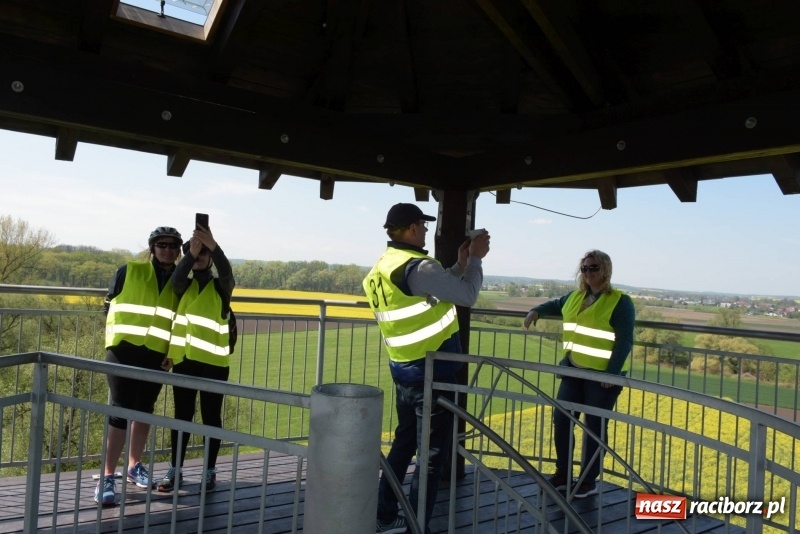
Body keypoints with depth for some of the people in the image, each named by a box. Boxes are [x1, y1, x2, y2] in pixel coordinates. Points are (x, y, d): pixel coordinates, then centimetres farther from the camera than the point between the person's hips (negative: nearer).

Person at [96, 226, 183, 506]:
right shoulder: (129, 271, 1)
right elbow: (109, 306, 7)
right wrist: (117, 335, 1)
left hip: (156, 356, 3)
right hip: (124, 351, -2)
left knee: (144, 411, 14)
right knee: (120, 411, -5)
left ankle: (134, 465, 31)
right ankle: (107, 476, 4)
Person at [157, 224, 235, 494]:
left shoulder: (221, 287, 3)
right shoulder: (184, 285, 10)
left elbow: (227, 273, -20)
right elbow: (176, 277, -13)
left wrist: (213, 245, -37)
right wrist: (191, 252, -30)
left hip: (214, 362, -3)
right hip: (184, 359, 3)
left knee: (211, 417, 5)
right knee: (182, 416, 10)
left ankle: (210, 471, 17)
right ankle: (175, 470, 22)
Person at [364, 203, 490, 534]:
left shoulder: (381, 269, 9)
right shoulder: (417, 267, -20)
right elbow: (467, 296, -14)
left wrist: (461, 265, 14)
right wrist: (475, 259, 1)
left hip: (403, 368, 9)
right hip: (432, 371, -9)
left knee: (404, 443, 21)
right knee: (433, 453, 4)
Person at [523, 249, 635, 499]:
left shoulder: (620, 302, -10)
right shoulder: (575, 297, 9)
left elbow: (624, 341, -15)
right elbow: (556, 305, 32)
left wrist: (612, 373, -21)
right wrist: (537, 311, 15)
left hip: (602, 375, -6)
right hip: (574, 370, 7)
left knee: (595, 427, 4)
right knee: (561, 419, 5)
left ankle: (589, 481, 18)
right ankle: (562, 475, 20)